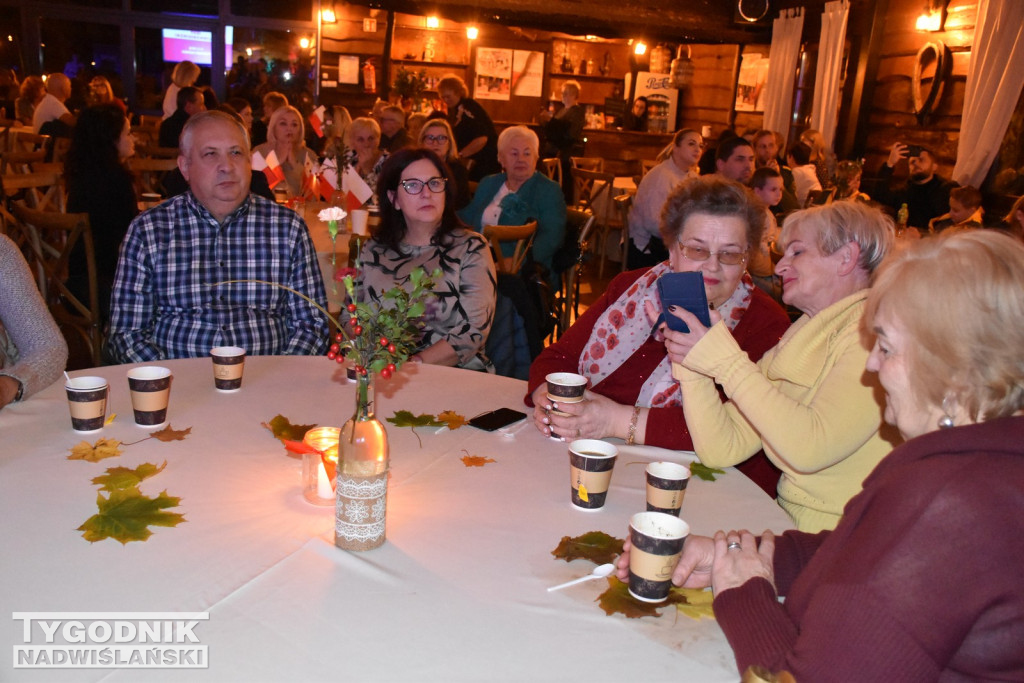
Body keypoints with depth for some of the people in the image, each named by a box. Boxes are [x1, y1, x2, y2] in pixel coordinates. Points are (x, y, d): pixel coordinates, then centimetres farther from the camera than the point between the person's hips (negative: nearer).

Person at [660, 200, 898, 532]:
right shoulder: (796, 342, 11)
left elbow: (811, 447, -25)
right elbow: (721, 449, 3)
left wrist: (725, 360, -21)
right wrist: (689, 359, -6)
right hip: (796, 531, 6)